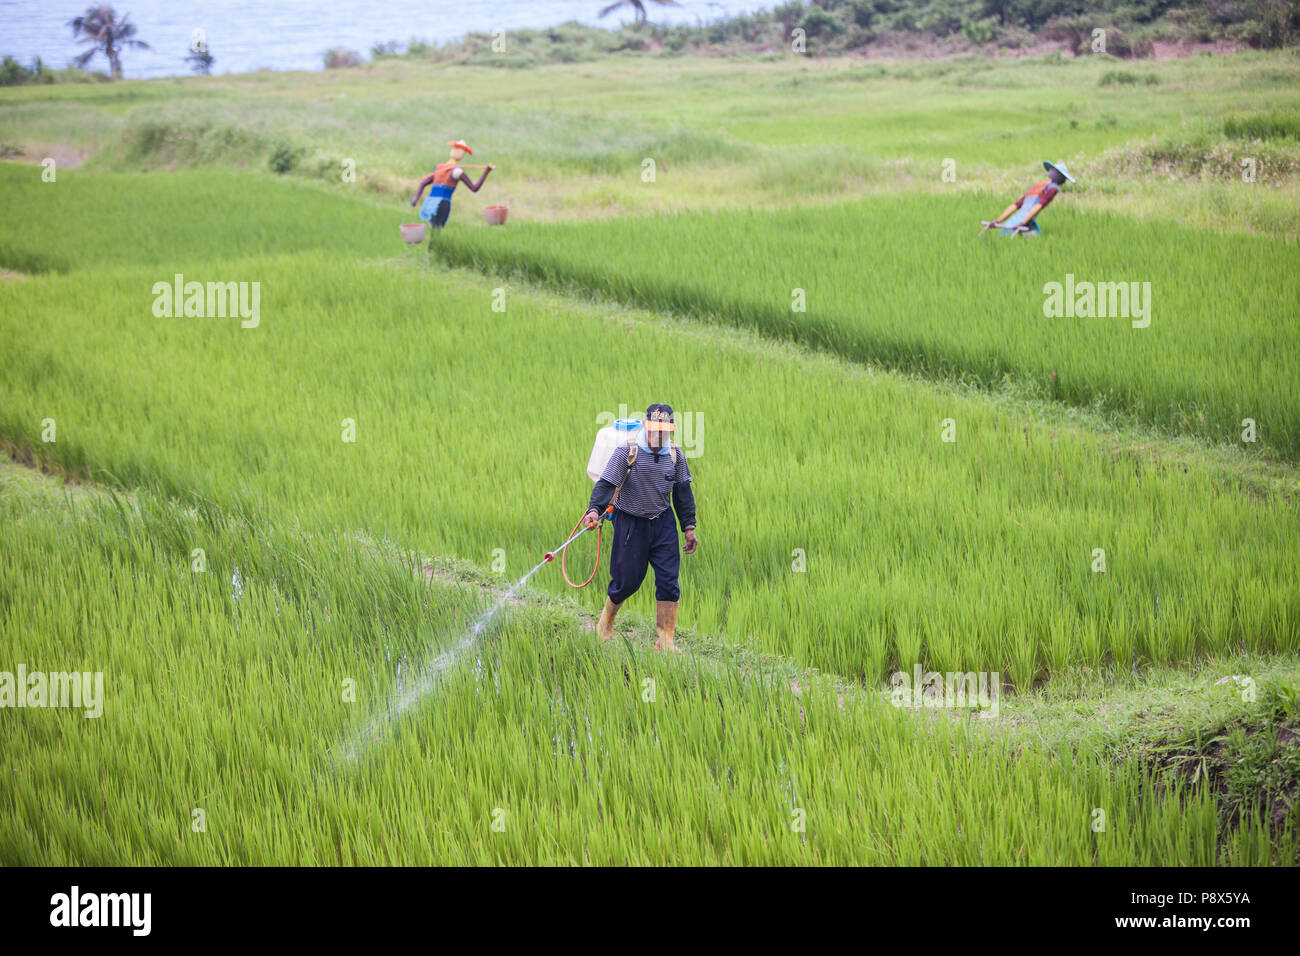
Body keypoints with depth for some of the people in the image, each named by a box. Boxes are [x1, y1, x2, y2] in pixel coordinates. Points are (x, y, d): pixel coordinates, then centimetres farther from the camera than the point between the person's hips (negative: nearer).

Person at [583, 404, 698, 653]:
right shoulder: (626, 452, -14)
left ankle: (665, 640, 0)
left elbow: (683, 493, 10)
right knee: (627, 580, 1)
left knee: (668, 580, -4)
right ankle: (607, 618, 33)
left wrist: (689, 527, 8)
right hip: (631, 523, -4)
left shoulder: (675, 455, 1)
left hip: (663, 523, 4)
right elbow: (606, 484, -20)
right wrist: (595, 509, -36)